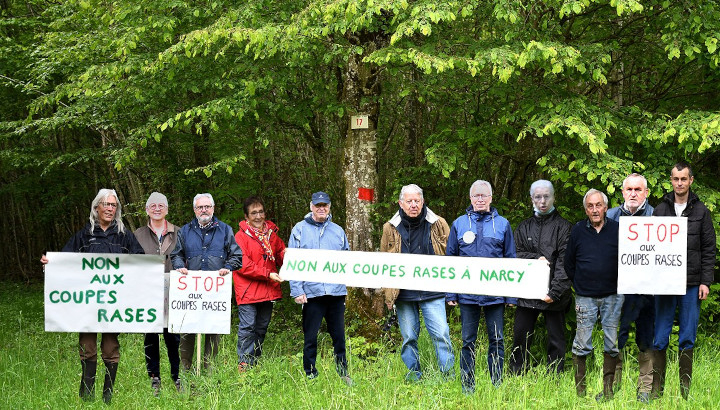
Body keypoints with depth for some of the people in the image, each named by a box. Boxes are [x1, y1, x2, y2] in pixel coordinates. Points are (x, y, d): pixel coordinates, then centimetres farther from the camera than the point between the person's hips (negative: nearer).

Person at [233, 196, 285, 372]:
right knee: (247, 328, -8)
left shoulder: (271, 233, 13)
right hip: (248, 290, -6)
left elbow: (280, 253, 24)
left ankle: (254, 363, 22)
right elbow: (243, 265, -14)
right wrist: (267, 274, -19)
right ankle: (243, 365, -3)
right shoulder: (241, 236, -6)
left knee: (262, 328, 13)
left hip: (268, 291, 7)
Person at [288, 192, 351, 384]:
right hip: (311, 293, -3)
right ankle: (310, 374, 10)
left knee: (339, 336, 7)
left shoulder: (338, 231, 14)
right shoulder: (300, 229, 4)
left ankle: (343, 373, 16)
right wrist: (297, 290, -8)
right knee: (310, 337, 1)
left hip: (336, 291, 3)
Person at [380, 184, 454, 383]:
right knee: (409, 337, 7)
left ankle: (448, 372, 2)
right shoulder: (391, 229, 7)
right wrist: (388, 295, 10)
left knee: (441, 333, -7)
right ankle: (413, 372, 18)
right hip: (404, 293, 1)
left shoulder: (438, 225, 4)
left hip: (433, 292, -1)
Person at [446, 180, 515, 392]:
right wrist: (450, 293, 1)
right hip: (467, 293, 0)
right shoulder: (459, 224, 6)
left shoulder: (502, 224, 6)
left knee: (497, 339, 4)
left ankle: (497, 384, 12)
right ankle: (467, 385, 12)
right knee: (468, 340, 6)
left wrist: (512, 295, 1)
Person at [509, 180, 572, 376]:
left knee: (556, 339, 1)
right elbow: (516, 254, 8)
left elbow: (564, 262, -8)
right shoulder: (524, 227, 15)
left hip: (554, 293, -3)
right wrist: (536, 258, -11)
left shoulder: (563, 227, 1)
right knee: (520, 337, 4)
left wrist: (555, 290, -18)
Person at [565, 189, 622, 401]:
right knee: (582, 344, 0)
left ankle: (608, 389, 11)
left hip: (612, 296, 0)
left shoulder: (617, 230, 0)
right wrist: (579, 285, 11)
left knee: (612, 343, 4)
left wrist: (619, 285, 4)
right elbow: (568, 262, 12)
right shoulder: (577, 231, 2)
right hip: (585, 297, 0)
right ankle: (579, 389, 7)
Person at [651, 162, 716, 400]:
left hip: (691, 285, 0)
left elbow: (709, 249, 5)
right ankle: (657, 389, 4)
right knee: (660, 339, -1)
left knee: (687, 339, 4)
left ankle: (685, 391, 10)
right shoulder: (659, 211, 8)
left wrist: (706, 282, -3)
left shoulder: (701, 211, 7)